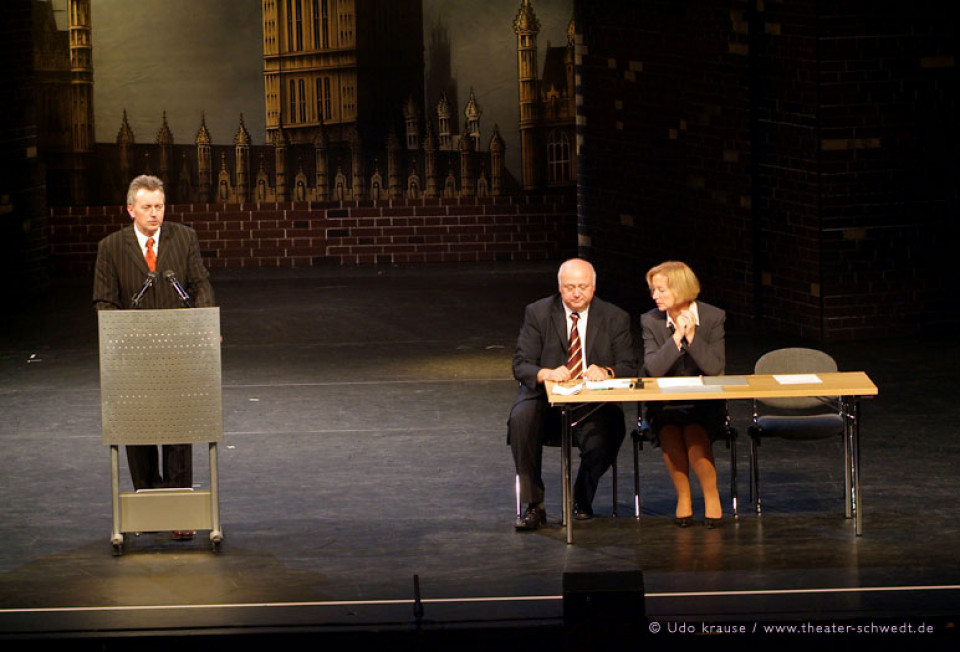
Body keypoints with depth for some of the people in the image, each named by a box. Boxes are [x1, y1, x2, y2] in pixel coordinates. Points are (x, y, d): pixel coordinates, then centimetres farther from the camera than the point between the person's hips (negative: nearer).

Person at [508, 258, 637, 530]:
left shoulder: (615, 318, 6)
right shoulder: (538, 313, 3)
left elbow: (628, 368, 1)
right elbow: (520, 365, -3)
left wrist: (605, 372, -23)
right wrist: (546, 373, -26)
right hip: (546, 396, 0)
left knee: (607, 431, -33)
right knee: (521, 419, -32)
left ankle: (582, 498, -5)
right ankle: (534, 505, -22)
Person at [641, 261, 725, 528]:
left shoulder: (713, 317, -3)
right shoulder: (651, 321, 0)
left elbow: (715, 367, -11)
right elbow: (653, 368, -12)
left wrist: (691, 336, -19)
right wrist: (677, 337, -21)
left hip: (704, 403, -1)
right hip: (665, 403, 1)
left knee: (694, 433, -31)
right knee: (669, 433, -31)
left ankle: (711, 496, -13)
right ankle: (683, 497, -13)